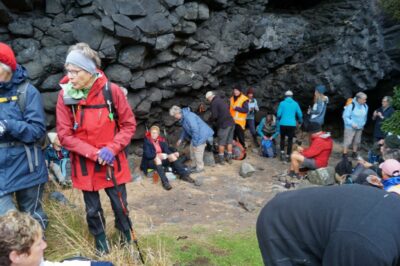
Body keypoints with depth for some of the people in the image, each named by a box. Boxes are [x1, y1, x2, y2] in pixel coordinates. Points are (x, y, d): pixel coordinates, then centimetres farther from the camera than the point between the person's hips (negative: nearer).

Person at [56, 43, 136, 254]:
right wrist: (93, 153, -18)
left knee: (120, 205, 14)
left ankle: (127, 239, 41)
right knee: (93, 209, 16)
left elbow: (129, 124, -6)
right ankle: (100, 242, 42)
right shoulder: (65, 95, -11)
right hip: (84, 164, 1)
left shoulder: (111, 90, -13)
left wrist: (112, 148, -18)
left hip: (113, 162, 0)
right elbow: (64, 135, -9)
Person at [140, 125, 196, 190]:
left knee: (172, 156, -17)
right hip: (150, 162, -5)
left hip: (161, 159, 5)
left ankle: (184, 175, -18)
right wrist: (158, 155, -34)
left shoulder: (161, 140, 6)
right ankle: (164, 182, -46)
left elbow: (167, 150, 2)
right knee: (157, 158, -36)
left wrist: (173, 153, -19)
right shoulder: (147, 141, -10)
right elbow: (147, 154, -20)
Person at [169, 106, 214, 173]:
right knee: (192, 151, 16)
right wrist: (180, 139, 15)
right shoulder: (182, 118, 3)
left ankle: (200, 168, 15)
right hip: (195, 135, 10)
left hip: (201, 135, -10)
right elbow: (185, 129, 19)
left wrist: (195, 143, -22)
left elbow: (195, 130, -28)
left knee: (197, 152, -2)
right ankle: (194, 166, 30)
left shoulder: (189, 117, -29)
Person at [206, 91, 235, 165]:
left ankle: (221, 159, 12)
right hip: (231, 123, 8)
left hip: (224, 125, -8)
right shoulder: (221, 100, 19)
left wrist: (210, 120, 5)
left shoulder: (214, 103, -8)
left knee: (221, 143, 4)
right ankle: (229, 158, 21)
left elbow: (214, 116, -16)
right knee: (229, 142, 15)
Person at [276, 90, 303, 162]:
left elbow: (279, 114, -4)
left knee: (282, 138, 20)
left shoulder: (282, 103, 0)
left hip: (283, 124, 0)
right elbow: (300, 114, 7)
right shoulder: (295, 104, 5)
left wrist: (279, 120, 18)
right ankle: (288, 156, 9)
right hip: (292, 124, 0)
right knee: (290, 140, 10)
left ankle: (282, 152, 7)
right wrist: (300, 121, 27)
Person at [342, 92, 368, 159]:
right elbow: (345, 116, -16)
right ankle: (344, 155, 8)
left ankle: (354, 154, 32)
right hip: (350, 127, -6)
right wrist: (352, 124, -20)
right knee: (348, 141, -3)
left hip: (360, 128, 6)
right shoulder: (351, 105, -19)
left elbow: (365, 116, 16)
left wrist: (363, 123, 8)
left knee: (357, 141, 16)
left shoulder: (365, 106, 1)